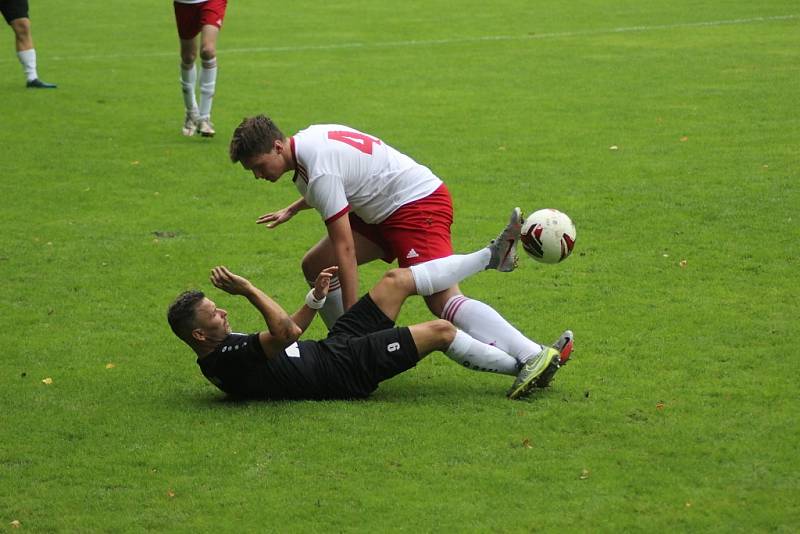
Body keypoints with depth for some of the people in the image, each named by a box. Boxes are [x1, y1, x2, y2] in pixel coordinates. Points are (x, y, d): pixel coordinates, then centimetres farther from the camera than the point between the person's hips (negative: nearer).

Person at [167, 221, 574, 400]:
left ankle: (491, 256, 18)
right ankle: (523, 368, 9)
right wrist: (248, 291, -32)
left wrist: (316, 297, 6)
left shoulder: (228, 345, 5)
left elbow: (286, 332, 18)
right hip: (345, 369, -10)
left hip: (332, 347, 10)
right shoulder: (227, 363, -27)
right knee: (440, 331, -7)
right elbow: (287, 332, -38)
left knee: (398, 280, 6)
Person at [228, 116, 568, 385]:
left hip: (417, 205, -11)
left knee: (442, 300, -25)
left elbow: (344, 248, -24)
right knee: (315, 265, 8)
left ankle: (533, 357, -36)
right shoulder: (307, 140, 6)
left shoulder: (319, 172, -23)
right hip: (384, 211, 11)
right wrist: (292, 210, 39)